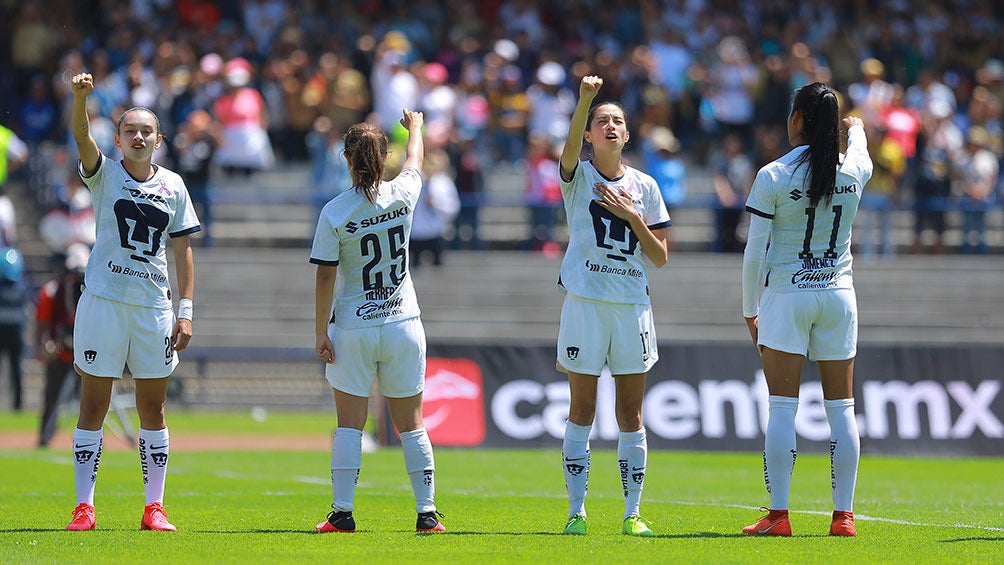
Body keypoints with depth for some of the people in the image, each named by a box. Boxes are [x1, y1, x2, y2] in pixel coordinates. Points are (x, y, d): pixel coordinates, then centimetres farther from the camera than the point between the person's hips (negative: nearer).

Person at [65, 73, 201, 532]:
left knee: (153, 410, 6)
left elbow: (182, 250, 11)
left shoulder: (172, 186, 9)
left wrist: (185, 311, 3)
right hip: (103, 300, -2)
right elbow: (81, 136, -16)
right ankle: (84, 507, 3)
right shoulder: (104, 174, 2)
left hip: (154, 305, 2)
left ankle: (154, 508, 12)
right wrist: (80, 96, -36)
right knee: (93, 408, 0)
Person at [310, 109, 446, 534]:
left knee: (349, 424, 3)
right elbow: (415, 161, 21)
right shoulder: (402, 196, -3)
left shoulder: (334, 213, -10)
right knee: (411, 423, 7)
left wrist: (320, 333, -2)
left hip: (352, 328, -2)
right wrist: (415, 127, 41)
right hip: (403, 323, 2)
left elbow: (324, 279, -9)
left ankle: (343, 512, 1)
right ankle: (427, 512, 6)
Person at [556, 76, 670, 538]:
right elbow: (570, 145, -21)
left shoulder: (644, 187, 10)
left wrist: (632, 215, -6)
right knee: (581, 410, 0)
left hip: (632, 304, 2)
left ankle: (632, 513, 8)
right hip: (584, 303, -2)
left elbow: (660, 257, 8)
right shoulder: (578, 176, 3)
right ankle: (576, 511, 4)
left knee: (631, 414, 3)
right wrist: (584, 100, -37)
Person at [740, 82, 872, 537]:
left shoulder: (773, 177, -10)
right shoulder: (853, 171, 1)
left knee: (782, 409, -3)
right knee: (841, 409, 6)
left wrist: (750, 311, 4)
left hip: (785, 296, -3)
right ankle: (843, 514, 6)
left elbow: (754, 254, -8)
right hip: (838, 295, 3)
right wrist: (857, 129, 52)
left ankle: (778, 513, -7)